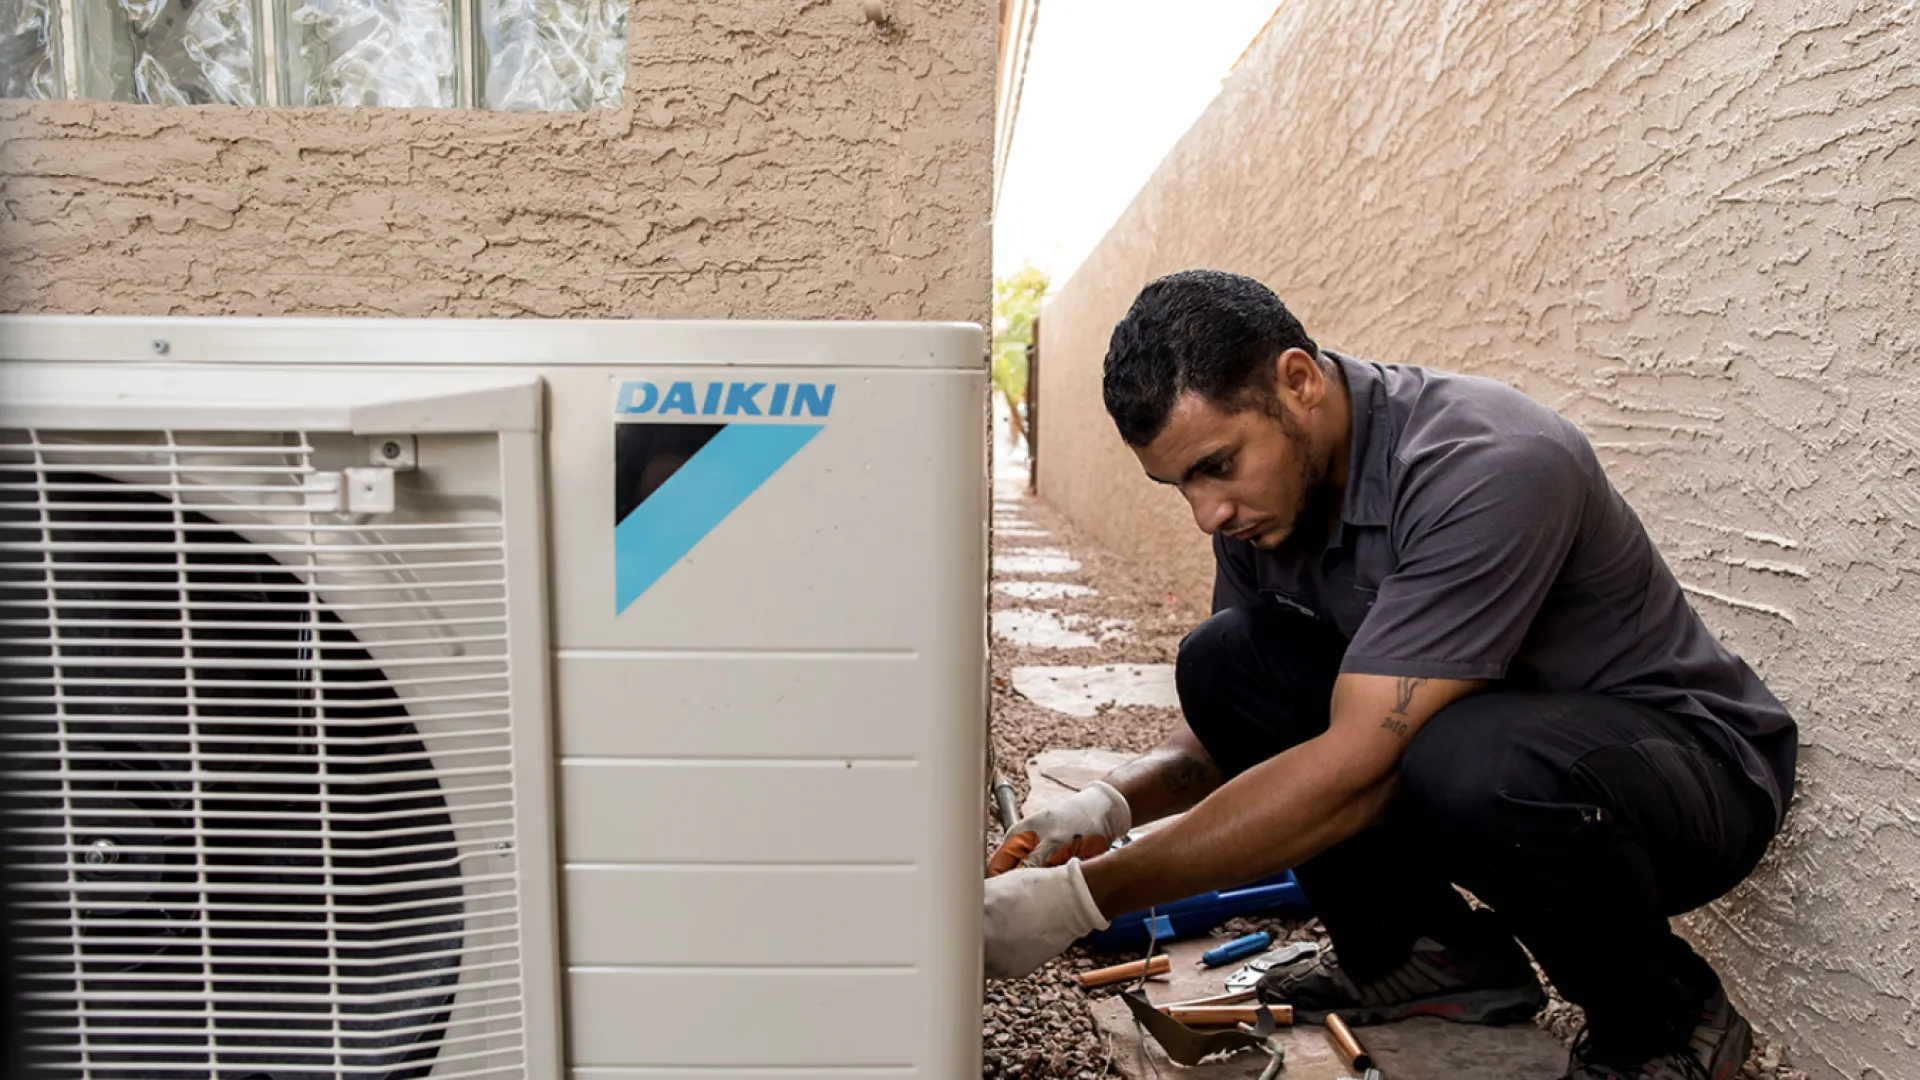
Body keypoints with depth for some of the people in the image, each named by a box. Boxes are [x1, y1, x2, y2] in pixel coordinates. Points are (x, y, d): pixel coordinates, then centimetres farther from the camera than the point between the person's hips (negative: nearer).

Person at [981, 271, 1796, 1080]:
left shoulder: (1488, 466, -31)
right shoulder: (1262, 492, -7)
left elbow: (1356, 768, -36)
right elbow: (1232, 729, 1)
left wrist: (1082, 898, -34)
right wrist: (1111, 803, -20)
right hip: (1489, 729, 6)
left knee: (1464, 760, -39)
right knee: (1223, 657, -12)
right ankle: (1431, 952, 5)